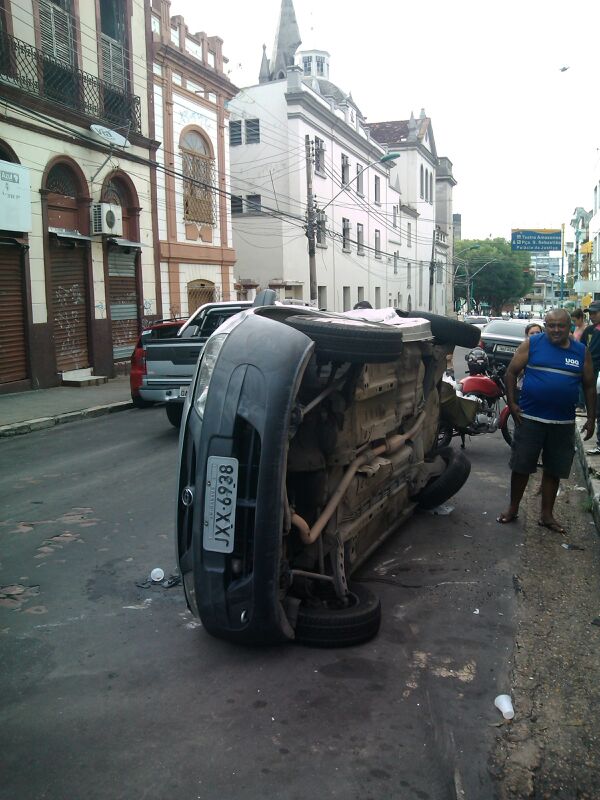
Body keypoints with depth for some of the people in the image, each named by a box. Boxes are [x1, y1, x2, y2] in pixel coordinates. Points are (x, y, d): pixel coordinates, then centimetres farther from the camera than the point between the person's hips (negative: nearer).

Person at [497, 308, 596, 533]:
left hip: (563, 423, 2)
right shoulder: (531, 344, -3)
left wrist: (591, 418, 7)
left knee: (553, 471, 10)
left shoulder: (581, 352, 5)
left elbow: (589, 386, 11)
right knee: (520, 467, 5)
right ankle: (513, 509, 22)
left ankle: (546, 515, 24)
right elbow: (511, 372, -1)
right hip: (529, 419, -2)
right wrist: (511, 403, -8)